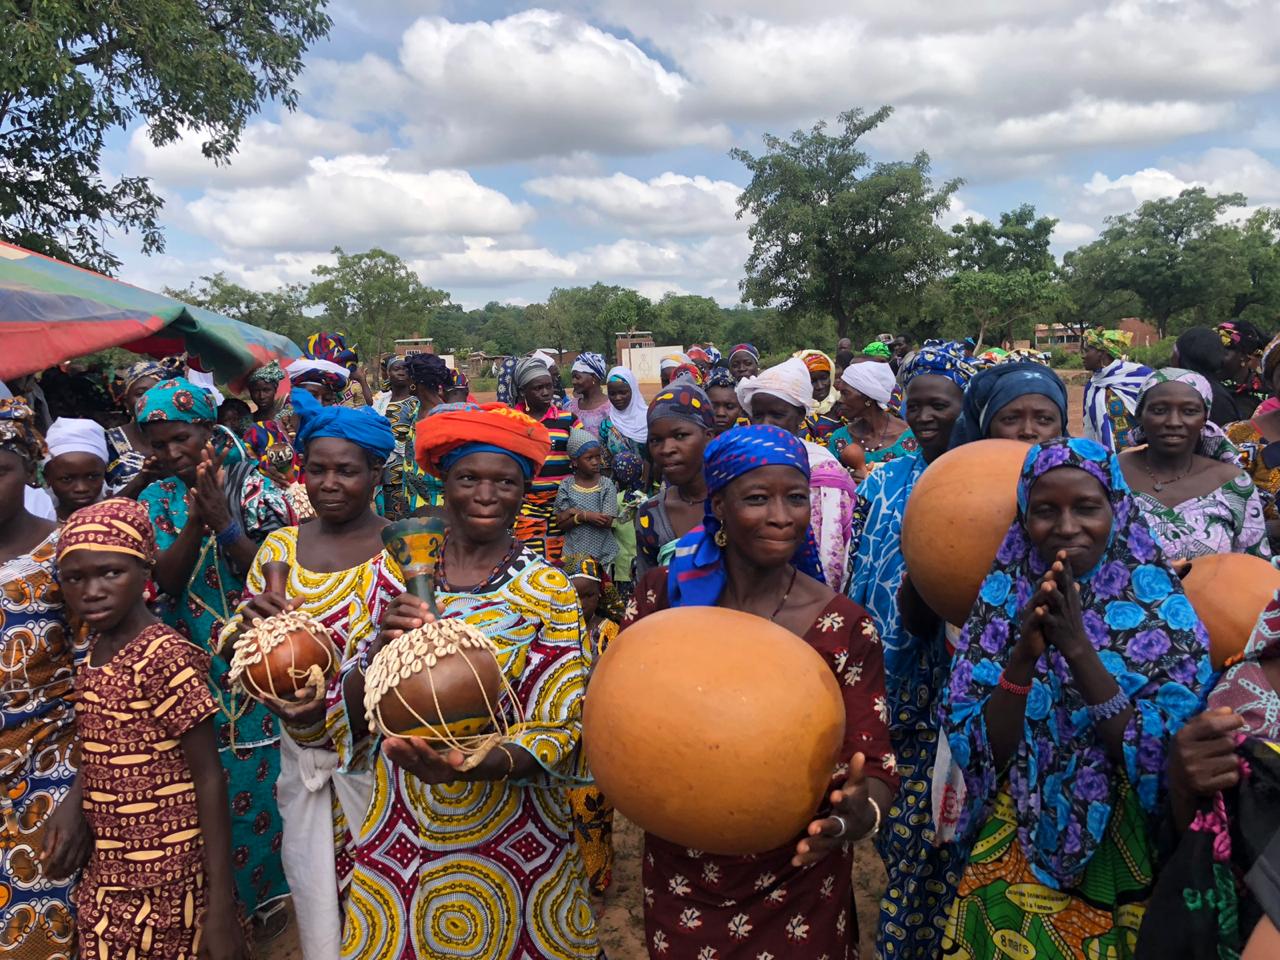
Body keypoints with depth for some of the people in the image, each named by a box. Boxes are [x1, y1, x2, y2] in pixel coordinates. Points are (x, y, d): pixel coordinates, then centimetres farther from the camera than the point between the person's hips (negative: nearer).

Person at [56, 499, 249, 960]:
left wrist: (221, 902, -19)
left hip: (167, 882, -7)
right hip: (107, 874, 7)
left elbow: (208, 779, -19)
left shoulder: (166, 658, -21)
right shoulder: (95, 653, 2)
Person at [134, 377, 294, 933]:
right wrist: (195, 521, -24)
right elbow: (165, 580, -9)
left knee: (269, 775, 5)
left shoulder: (252, 485, -6)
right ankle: (237, 892, 30)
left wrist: (224, 524, -25)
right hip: (195, 671, 3)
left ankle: (283, 886, 26)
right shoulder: (155, 499, 4)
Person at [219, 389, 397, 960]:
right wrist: (249, 622, -17)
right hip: (302, 755, 4)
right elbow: (233, 649, 6)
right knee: (313, 894, 17)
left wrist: (337, 699, -26)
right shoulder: (280, 547, 1)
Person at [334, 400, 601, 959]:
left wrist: (474, 767, -29)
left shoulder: (548, 591, -10)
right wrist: (382, 649, -22)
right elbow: (347, 718, -2)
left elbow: (561, 727, -11)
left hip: (513, 843, -2)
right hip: (400, 841, 2)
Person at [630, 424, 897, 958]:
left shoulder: (844, 626, -13)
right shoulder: (664, 594, -10)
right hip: (679, 875, 2)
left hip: (796, 885, -1)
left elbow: (874, 765, -13)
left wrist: (861, 812, -34)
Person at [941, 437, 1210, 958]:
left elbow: (1165, 758, -17)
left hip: (1125, 863, 0)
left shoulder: (1164, 611, -10)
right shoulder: (1002, 600, -7)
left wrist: (1079, 649, -27)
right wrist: (1024, 655, -26)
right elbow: (979, 751, -11)